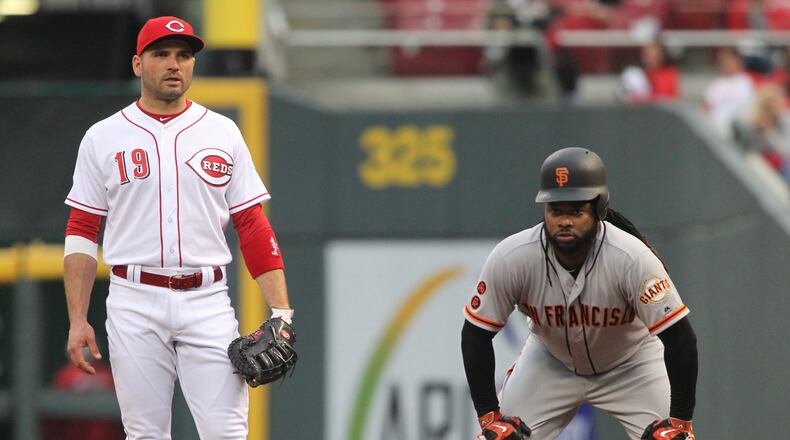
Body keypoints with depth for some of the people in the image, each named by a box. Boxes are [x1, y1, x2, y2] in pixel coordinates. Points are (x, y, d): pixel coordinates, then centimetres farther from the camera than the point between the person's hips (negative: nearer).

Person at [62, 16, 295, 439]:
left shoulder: (223, 134, 9)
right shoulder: (103, 138, 6)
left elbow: (254, 229, 7)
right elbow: (82, 233, 6)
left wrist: (281, 312, -2)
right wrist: (77, 321, -2)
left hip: (208, 304, 0)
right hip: (135, 305, 0)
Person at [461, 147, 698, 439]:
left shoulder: (633, 258, -34)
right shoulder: (510, 259, -28)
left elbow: (679, 338, -30)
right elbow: (476, 334, -17)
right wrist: (489, 415, -22)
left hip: (631, 362, -2)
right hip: (549, 359, 2)